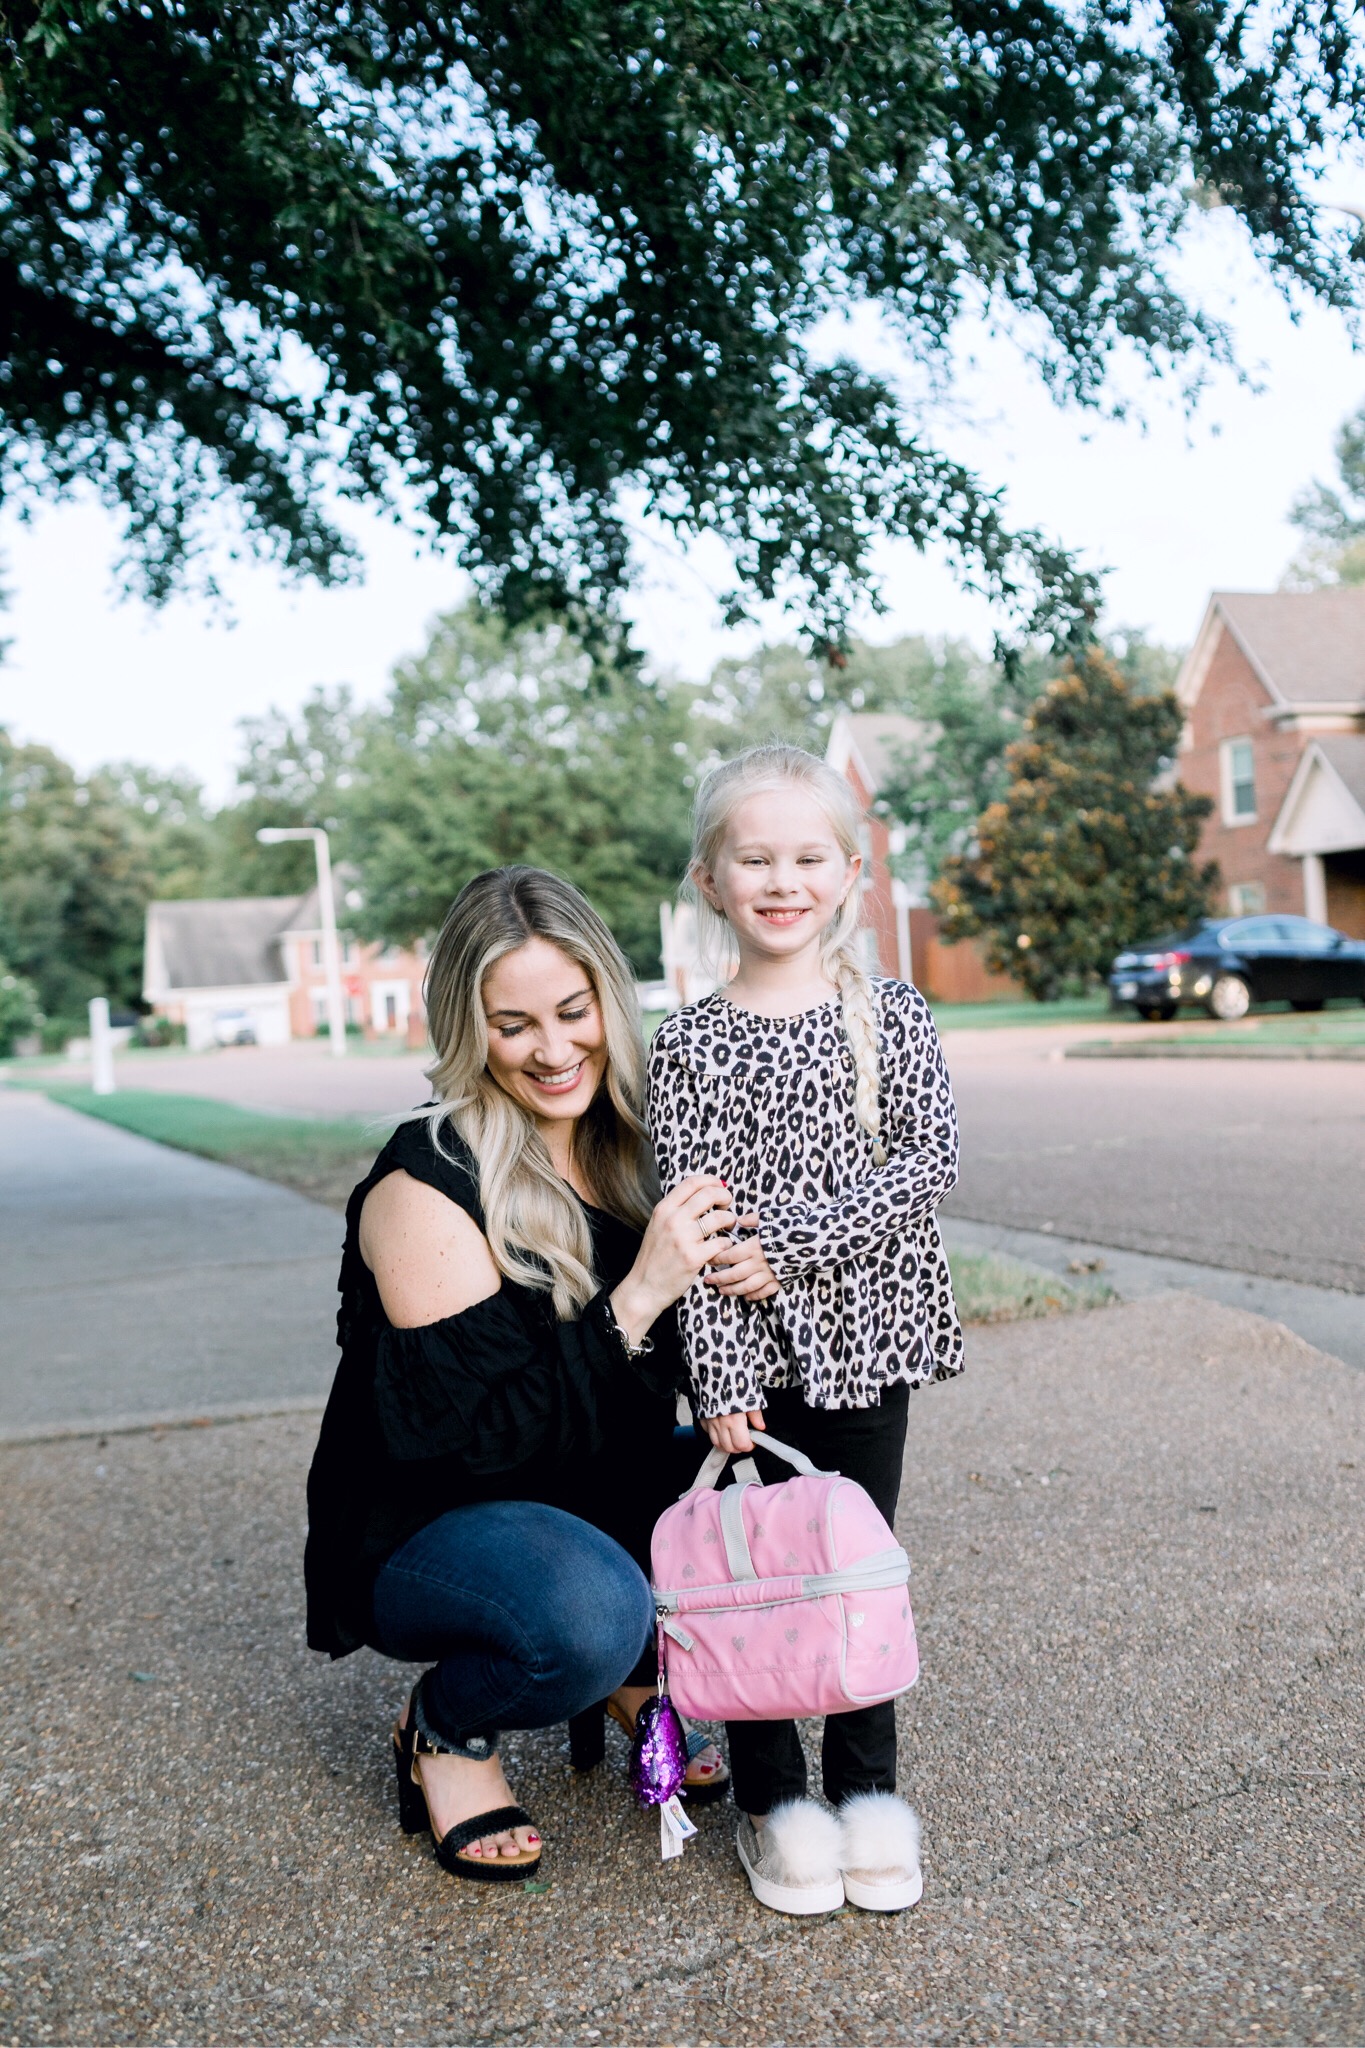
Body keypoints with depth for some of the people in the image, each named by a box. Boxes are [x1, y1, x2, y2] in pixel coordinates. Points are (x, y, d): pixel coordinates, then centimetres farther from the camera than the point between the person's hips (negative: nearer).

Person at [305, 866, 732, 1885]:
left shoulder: (622, 1143, -3)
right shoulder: (428, 1183, -22)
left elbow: (674, 1357, 6)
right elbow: (473, 1431, -26)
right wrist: (637, 1298, -32)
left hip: (596, 1499, 7)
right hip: (424, 1531, -6)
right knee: (592, 1611, -35)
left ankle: (646, 1670, 12)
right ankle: (447, 1728, -2)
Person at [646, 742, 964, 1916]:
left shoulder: (895, 1017, 0)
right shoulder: (693, 1044, -4)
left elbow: (930, 1167, -9)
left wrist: (789, 1238, -17)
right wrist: (723, 1378, -14)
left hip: (866, 1337, 1)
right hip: (751, 1352, -1)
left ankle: (868, 1790, 27)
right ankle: (774, 1803, 23)